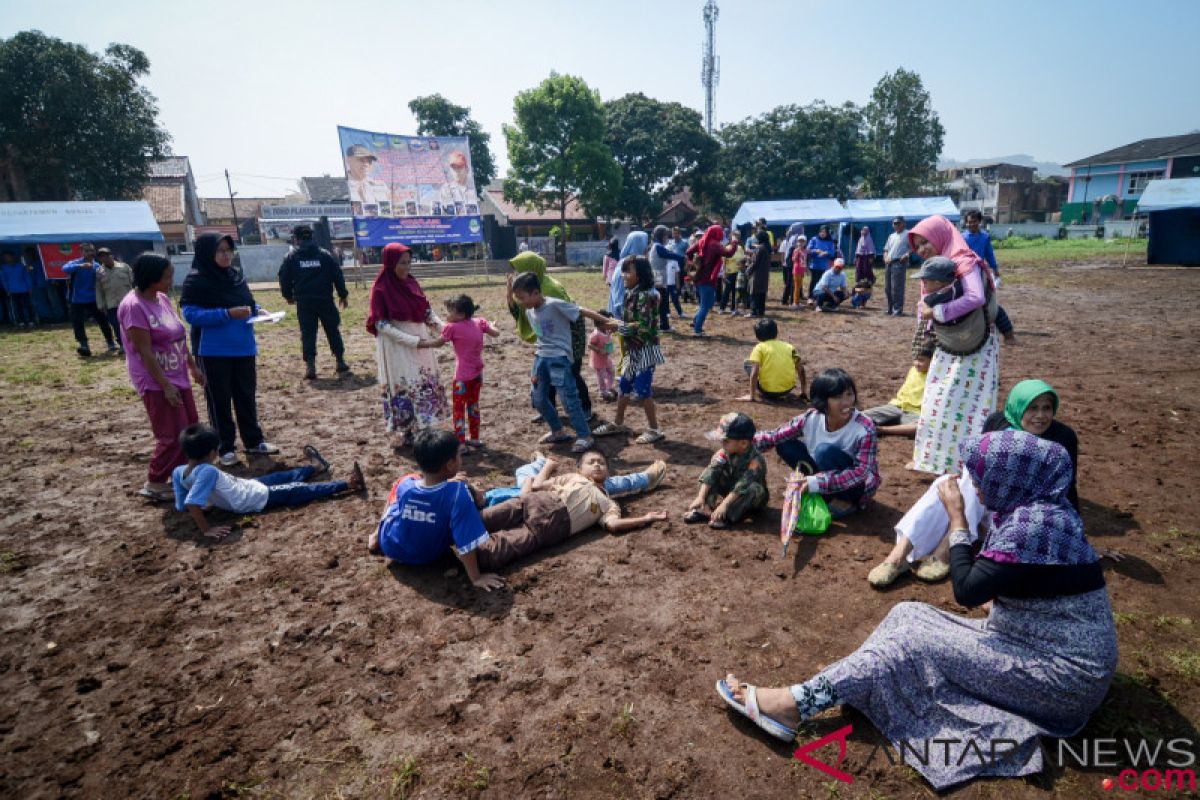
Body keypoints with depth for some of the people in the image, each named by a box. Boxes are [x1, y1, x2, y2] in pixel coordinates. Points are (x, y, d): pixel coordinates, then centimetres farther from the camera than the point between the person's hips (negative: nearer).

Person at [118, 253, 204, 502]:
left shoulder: (162, 299, 6)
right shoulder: (134, 306, -19)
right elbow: (144, 352, -21)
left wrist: (192, 366, 17)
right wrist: (165, 385, -21)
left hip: (178, 376, 9)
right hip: (156, 381, -9)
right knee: (173, 435, -5)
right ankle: (154, 484, 10)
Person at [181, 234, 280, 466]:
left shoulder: (236, 275, 7)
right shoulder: (196, 281, -11)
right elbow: (191, 314, -15)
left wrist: (257, 310, -4)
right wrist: (227, 314, -24)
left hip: (243, 347, 6)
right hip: (214, 351, -5)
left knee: (246, 395, 13)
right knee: (219, 399, 5)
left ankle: (253, 440, 25)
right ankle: (225, 448, 15)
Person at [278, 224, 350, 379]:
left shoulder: (290, 257, 2)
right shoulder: (325, 254, 3)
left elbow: (284, 279, 5)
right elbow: (338, 276, 2)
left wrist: (289, 296, 21)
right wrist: (343, 294, 11)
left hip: (304, 302, -1)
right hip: (325, 300, 1)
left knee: (307, 333, 2)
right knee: (332, 330, 13)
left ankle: (310, 366, -6)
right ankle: (341, 361, 18)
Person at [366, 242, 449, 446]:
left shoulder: (411, 283, 5)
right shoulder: (381, 289, -12)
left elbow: (427, 312, 8)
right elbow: (382, 325, -16)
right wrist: (416, 341, -23)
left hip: (420, 342, 6)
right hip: (397, 347, -6)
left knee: (426, 385, 10)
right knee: (404, 387, 1)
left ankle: (420, 428, 23)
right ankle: (407, 432, 16)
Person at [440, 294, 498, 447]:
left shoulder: (452, 327, -13)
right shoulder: (479, 321, 0)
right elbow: (496, 333, 4)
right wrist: (491, 325, 25)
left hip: (463, 375, -6)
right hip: (477, 373, 7)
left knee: (459, 408, 3)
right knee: (473, 404, 21)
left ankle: (460, 443, 2)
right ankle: (474, 438, 30)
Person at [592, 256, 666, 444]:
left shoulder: (647, 295, -19)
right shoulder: (631, 293, 8)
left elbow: (643, 327, -24)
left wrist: (619, 325, -18)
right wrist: (618, 324, 3)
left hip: (644, 351, -9)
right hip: (632, 350, 9)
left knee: (642, 390, -3)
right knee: (623, 386, 17)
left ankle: (654, 430, 10)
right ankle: (618, 423, 33)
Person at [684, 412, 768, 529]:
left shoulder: (755, 461, -30)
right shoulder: (724, 453, -14)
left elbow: (742, 486, -38)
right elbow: (710, 472, -21)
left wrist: (724, 505, -43)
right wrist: (701, 497, -30)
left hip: (750, 499, -5)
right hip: (729, 490, 5)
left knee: (755, 489, -36)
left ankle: (728, 515, -33)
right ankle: (704, 508, -24)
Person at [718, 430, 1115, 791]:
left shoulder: (1034, 522, -26)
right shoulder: (1034, 507, 7)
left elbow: (967, 590, -24)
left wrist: (956, 517, -17)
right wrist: (993, 598, 3)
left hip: (1064, 672, -9)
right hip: (1043, 646, 9)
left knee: (916, 642, -17)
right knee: (909, 616, -4)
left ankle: (797, 704, -16)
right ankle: (802, 698, -12)